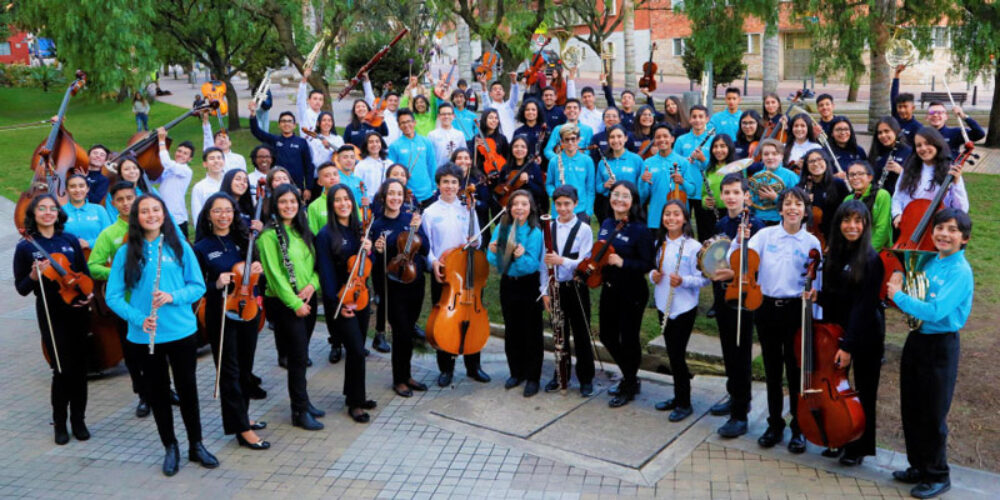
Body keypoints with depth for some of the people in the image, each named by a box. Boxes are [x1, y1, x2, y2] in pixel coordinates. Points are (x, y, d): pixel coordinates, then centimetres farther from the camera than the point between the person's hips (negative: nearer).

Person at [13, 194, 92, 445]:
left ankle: (78, 420, 22)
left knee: (80, 367, 7)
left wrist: (89, 293, -5)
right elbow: (21, 288, 0)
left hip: (77, 311, 3)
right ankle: (59, 423, 17)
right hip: (51, 315, -2)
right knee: (62, 370, -2)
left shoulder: (70, 240, 4)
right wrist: (35, 276, -19)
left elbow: (84, 272, 13)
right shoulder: (25, 247, -3)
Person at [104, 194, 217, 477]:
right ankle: (170, 448, 27)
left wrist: (174, 296, -17)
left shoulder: (179, 247, 1)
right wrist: (137, 318, -17)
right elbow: (113, 296, -2)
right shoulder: (126, 252, -1)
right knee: (157, 391, 11)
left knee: (188, 389, 8)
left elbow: (198, 286, 1)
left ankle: (196, 446, 24)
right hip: (144, 336, 0)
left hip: (182, 332, 0)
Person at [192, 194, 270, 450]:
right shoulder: (201, 248, -6)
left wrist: (258, 267, -8)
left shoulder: (244, 239, 4)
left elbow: (257, 263, 14)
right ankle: (242, 429, 5)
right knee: (229, 371, 0)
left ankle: (241, 416, 33)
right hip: (220, 315, -4)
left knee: (246, 368, 15)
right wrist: (216, 285, -23)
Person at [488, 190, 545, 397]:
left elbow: (533, 265, -20)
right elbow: (495, 263, 1)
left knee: (532, 332, 4)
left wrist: (521, 256, -38)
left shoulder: (535, 232, -13)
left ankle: (533, 378, 16)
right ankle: (516, 372, 31)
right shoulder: (502, 229, 0)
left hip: (529, 286, -4)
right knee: (512, 330, 15)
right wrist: (493, 252, -20)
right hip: (508, 284, 4)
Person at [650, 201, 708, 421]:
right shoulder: (659, 243, 7)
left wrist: (683, 281, -27)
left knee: (677, 354, -3)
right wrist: (653, 275, -3)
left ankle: (684, 404, 13)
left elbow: (703, 279, -12)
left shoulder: (693, 246, -12)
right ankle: (678, 397, 29)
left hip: (684, 308, -6)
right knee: (672, 354, 14)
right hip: (663, 305, 6)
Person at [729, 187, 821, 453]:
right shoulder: (765, 235, 0)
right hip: (767, 308, 2)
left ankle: (798, 428, 21)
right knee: (772, 369, 12)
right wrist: (739, 241, -24)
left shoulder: (811, 242, -2)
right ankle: (774, 425, 26)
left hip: (796, 309, -1)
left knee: (795, 370, 5)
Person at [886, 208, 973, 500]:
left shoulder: (960, 271, -17)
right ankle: (918, 467, 32)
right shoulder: (929, 262, 6)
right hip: (916, 339, 7)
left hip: (940, 346, -7)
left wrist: (898, 296, -17)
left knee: (932, 415, 3)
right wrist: (900, 284, -3)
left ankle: (938, 477, 20)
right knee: (911, 410, 15)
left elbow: (934, 311, -27)